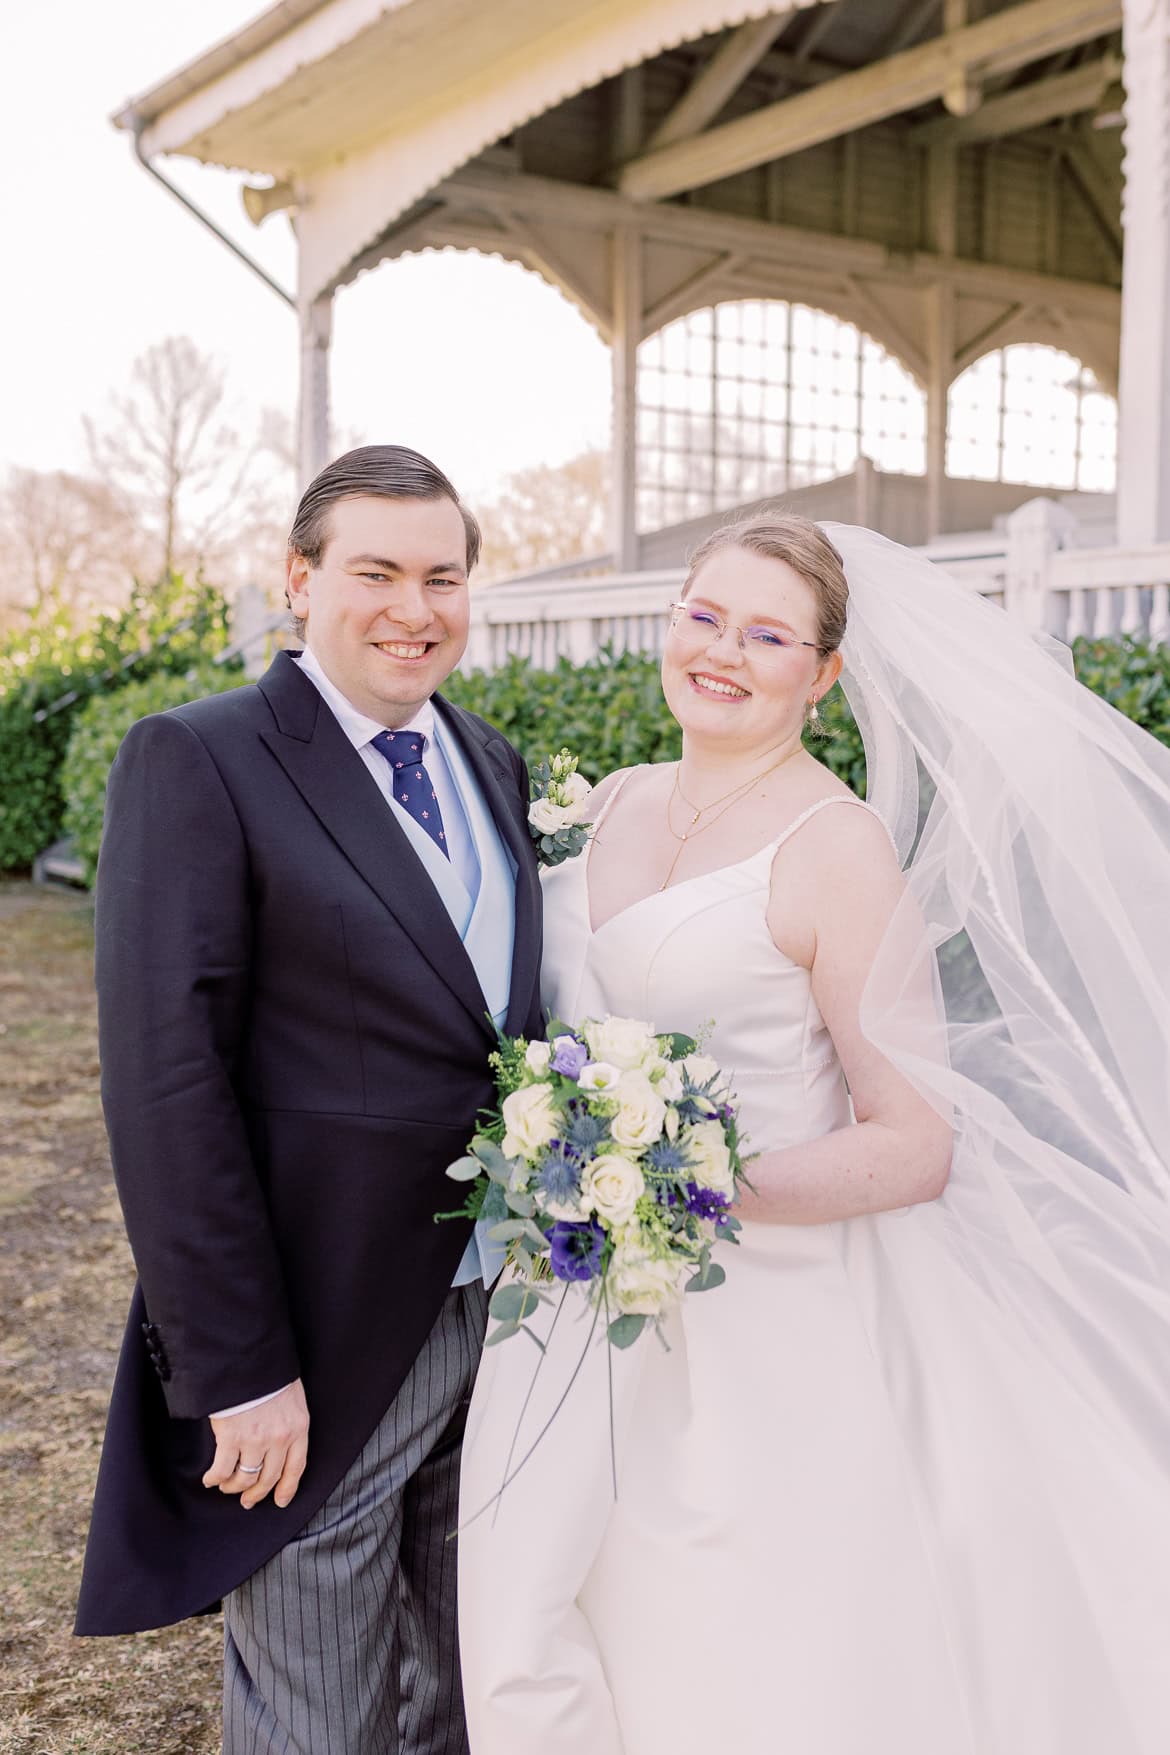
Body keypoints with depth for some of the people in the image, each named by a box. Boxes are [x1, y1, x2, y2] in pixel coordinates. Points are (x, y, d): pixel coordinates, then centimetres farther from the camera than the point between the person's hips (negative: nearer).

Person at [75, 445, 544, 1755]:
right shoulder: (195, 763, -13)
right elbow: (164, 1085, -18)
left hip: (501, 1318, 7)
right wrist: (235, 1369, -19)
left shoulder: (492, 763, 10)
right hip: (324, 1352, -6)